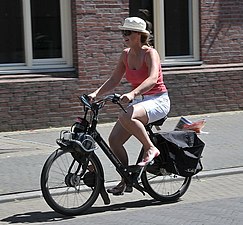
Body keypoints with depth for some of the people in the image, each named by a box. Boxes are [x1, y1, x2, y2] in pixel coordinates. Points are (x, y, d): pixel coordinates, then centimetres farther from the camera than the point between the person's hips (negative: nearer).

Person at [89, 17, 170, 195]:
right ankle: (126, 181, 9)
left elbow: (152, 79, -32)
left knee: (126, 117, -37)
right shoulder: (126, 55, 6)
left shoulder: (150, 53, -15)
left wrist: (133, 94, -47)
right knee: (114, 140, -6)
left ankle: (151, 149, -20)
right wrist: (96, 94, -6)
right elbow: (114, 80, 9)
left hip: (158, 101, -7)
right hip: (139, 101, 7)